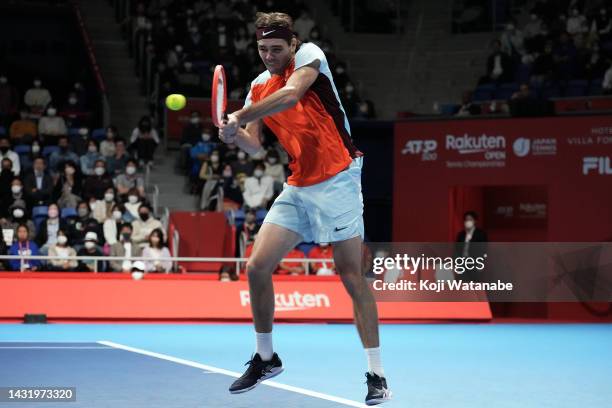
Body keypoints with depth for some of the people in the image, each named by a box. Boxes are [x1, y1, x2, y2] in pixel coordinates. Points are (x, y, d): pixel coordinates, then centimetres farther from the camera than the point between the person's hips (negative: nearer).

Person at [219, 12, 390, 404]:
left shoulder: (309, 54, -5)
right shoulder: (259, 87, 13)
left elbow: (291, 95, -24)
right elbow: (254, 145, 11)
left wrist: (240, 116, -18)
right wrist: (235, 133, -11)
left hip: (337, 180, -7)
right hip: (298, 188, 7)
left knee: (352, 276, -7)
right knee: (257, 266, 0)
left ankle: (377, 375, 0)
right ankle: (266, 358, 19)